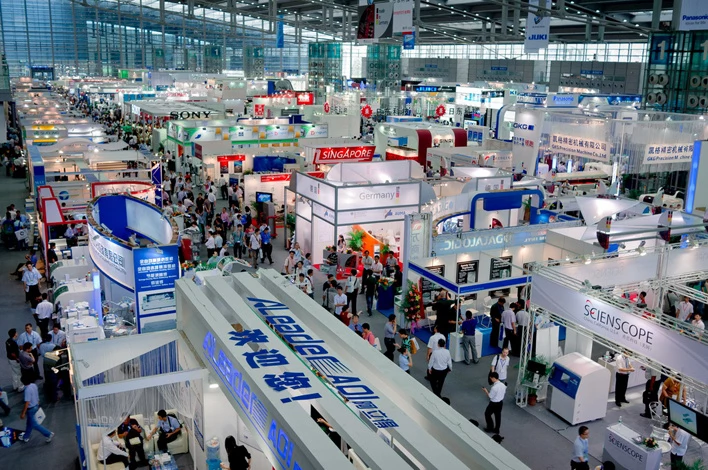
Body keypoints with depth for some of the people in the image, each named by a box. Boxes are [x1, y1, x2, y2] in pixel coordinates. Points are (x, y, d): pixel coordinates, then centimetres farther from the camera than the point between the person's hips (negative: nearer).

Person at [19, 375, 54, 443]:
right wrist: (37, 404, 24)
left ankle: (49, 434, 6)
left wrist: (23, 413, -21)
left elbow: (27, 403, -28)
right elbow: (37, 396, 10)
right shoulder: (34, 385, -4)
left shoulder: (27, 389, -30)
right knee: (29, 423, 23)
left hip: (31, 409, -9)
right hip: (36, 406, 9)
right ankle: (26, 437, 39)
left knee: (34, 424, 5)